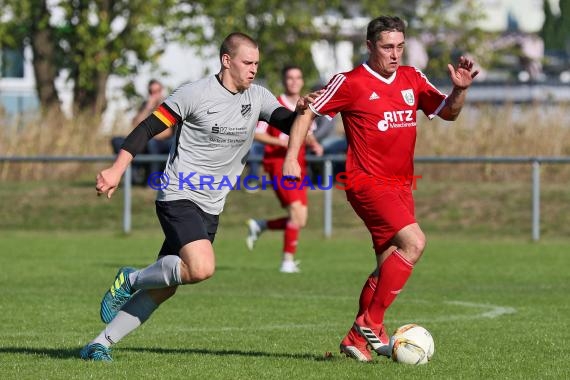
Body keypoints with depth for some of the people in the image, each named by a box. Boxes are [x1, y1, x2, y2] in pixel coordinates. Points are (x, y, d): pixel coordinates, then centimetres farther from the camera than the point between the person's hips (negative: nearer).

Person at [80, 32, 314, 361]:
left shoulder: (257, 97, 6)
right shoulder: (195, 94, -11)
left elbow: (289, 125, 1)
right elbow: (149, 128, -9)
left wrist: (302, 110, -22)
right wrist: (117, 169, -17)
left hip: (210, 209, 7)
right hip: (180, 198, -7)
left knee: (162, 290, 5)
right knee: (202, 268, -28)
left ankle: (101, 343, 14)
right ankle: (132, 279, -5)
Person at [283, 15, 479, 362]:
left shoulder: (412, 78, 10)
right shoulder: (350, 83, -6)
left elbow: (448, 113, 15)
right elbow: (307, 113, 0)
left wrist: (460, 89, -5)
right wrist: (292, 158, -8)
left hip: (401, 185, 7)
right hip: (368, 182, -7)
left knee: (389, 265, 8)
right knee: (414, 242, -23)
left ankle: (356, 338, 20)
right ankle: (372, 323, -15)